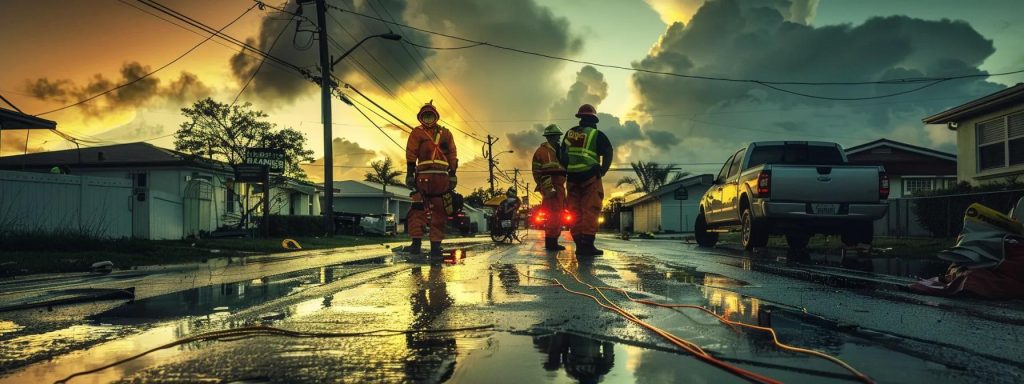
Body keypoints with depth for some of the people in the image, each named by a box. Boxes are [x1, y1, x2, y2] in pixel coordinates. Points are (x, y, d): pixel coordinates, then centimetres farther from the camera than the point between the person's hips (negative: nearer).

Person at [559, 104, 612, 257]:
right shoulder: (597, 135, 0)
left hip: (572, 178, 4)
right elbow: (608, 154, -7)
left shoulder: (569, 133, 13)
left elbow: (562, 156, 16)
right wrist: (602, 172, 1)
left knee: (575, 212, 5)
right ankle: (587, 244, -14)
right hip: (590, 177, -4)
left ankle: (579, 244, 5)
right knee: (590, 210, -6)